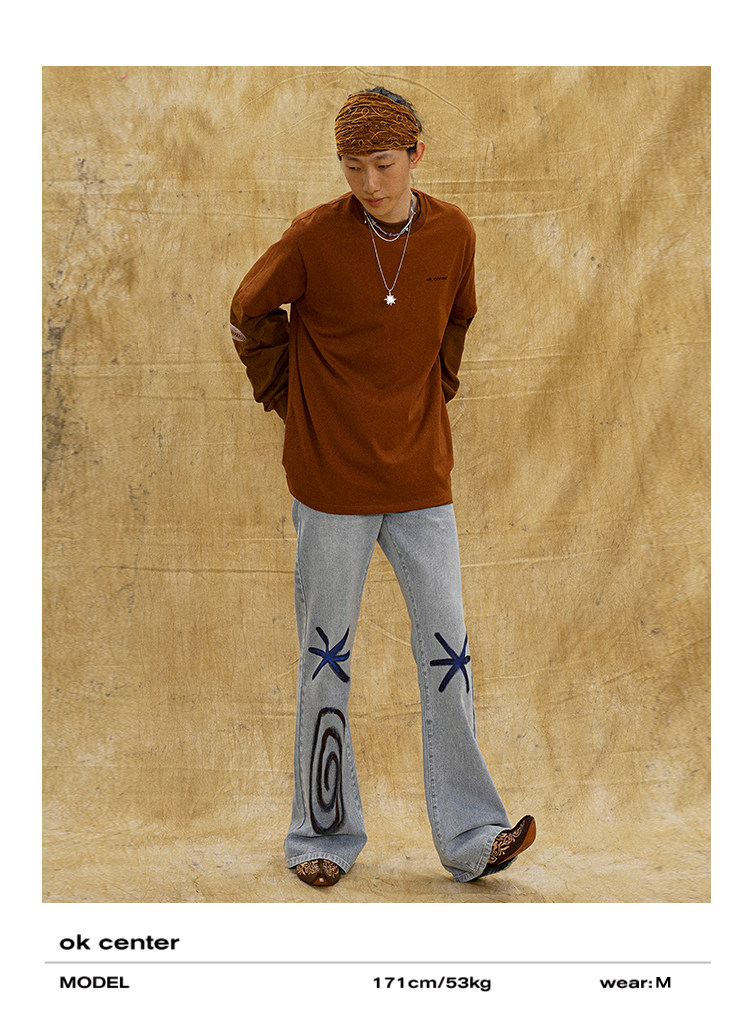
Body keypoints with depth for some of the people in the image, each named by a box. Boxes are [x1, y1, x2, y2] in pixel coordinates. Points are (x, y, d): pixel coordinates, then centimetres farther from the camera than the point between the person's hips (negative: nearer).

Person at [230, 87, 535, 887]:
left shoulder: (453, 234, 0)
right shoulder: (313, 238, -10)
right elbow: (251, 315, 6)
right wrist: (287, 400, 4)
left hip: (421, 479, 3)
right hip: (330, 480, -2)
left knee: (446, 647, -1)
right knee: (326, 657, 4)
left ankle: (468, 835, 7)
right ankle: (323, 836, 16)